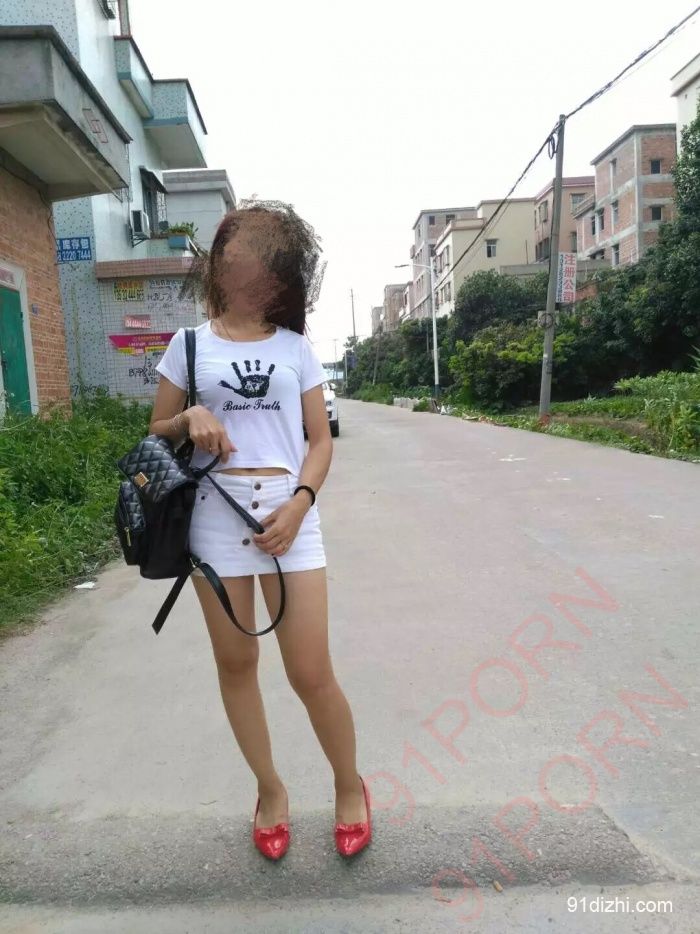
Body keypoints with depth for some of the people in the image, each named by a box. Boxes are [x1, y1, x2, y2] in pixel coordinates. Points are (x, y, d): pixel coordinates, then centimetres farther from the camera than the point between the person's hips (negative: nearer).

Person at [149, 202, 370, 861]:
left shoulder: (295, 347, 8)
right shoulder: (188, 345, 7)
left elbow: (320, 440, 6)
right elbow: (156, 432, 12)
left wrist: (300, 501, -11)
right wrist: (189, 419, -10)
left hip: (288, 512, -1)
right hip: (215, 514, 1)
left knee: (311, 673, -1)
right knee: (235, 664, 11)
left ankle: (350, 786, 27)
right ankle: (270, 789, 34)